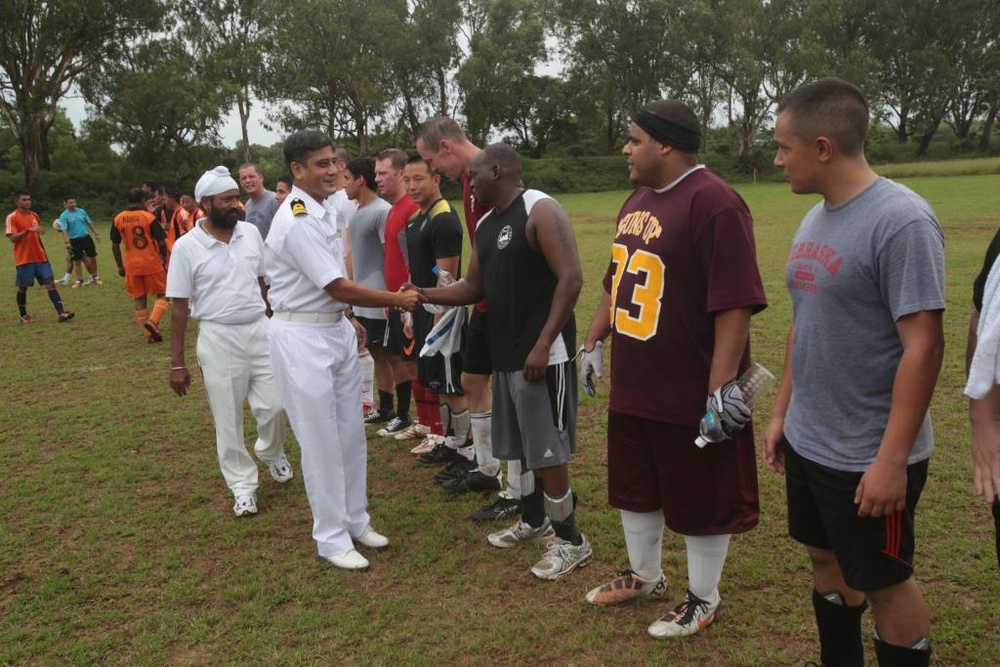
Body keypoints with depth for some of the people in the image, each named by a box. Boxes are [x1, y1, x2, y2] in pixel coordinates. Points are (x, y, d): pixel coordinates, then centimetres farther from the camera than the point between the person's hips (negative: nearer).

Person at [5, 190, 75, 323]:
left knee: (50, 283, -4)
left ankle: (61, 313, -10)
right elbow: (12, 238, -17)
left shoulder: (34, 215, 12)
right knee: (23, 287, 6)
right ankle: (23, 315, 20)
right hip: (24, 259, -5)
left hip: (40, 257, 5)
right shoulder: (12, 217, -7)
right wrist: (28, 230, -28)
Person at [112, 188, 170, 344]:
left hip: (131, 266, 3)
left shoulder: (118, 219, 2)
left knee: (139, 300, 11)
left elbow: (115, 245, 6)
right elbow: (162, 242, -10)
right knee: (162, 294, 10)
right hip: (152, 263, -3)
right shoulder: (149, 217, -9)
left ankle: (150, 334, 13)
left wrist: (120, 266, 15)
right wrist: (164, 261, 5)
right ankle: (153, 321, -13)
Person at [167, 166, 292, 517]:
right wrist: (177, 363, -4)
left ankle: (272, 452, 38)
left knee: (274, 405, 6)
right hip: (218, 338, -3)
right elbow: (179, 307, -5)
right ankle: (243, 485, 22)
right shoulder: (187, 247, -8)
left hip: (260, 330, 3)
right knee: (228, 419, 6)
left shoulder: (251, 233, 1)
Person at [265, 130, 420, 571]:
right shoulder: (297, 222, -20)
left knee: (351, 433, 14)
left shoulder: (322, 212, 9)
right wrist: (396, 300, -13)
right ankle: (332, 539, 17)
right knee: (322, 441, 2)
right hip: (302, 337, -9)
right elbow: (339, 288, -21)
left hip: (336, 330, 9)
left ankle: (356, 521, 30)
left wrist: (348, 319, 15)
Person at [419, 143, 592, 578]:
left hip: (541, 353, -9)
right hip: (504, 354, 9)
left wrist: (543, 344, -23)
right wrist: (426, 295, 4)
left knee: (548, 450, -2)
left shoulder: (540, 211, -13)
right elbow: (475, 286, 19)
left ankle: (571, 540, 12)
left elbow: (571, 278, -19)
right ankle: (533, 521, 36)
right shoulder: (485, 224, 14)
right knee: (524, 446, 19)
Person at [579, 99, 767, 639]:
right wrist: (593, 342, 20)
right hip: (631, 387, 9)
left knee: (700, 497, 9)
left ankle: (703, 598, 30)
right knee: (634, 486, 21)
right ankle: (645, 575, 42)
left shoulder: (713, 203, -17)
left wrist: (722, 385, -24)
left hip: (692, 394, -9)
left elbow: (735, 302, -22)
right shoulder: (637, 201, 12)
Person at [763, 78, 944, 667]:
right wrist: (783, 413, 14)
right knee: (828, 561, 21)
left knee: (884, 583, 10)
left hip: (869, 456, -8)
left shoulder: (901, 220, -19)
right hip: (808, 443, 8)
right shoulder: (816, 219, 6)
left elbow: (923, 344, -22)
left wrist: (892, 458, -22)